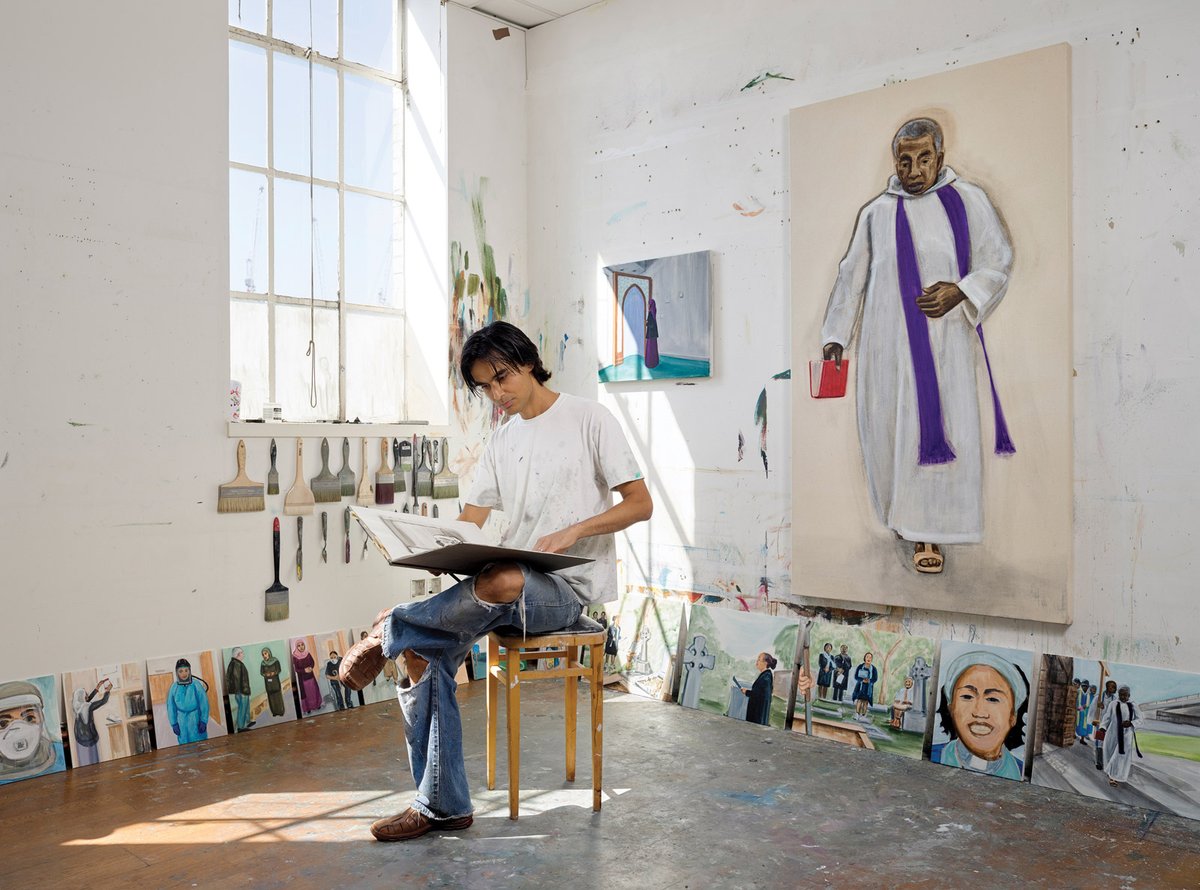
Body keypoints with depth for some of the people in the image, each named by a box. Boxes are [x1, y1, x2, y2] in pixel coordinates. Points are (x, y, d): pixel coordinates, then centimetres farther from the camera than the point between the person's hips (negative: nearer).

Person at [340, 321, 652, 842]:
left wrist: (572, 532, -19)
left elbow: (640, 504, -6)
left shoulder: (589, 421, -1)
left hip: (572, 587, -6)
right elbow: (469, 523, 11)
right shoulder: (501, 442, 17)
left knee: (501, 580, -40)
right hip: (512, 585, 6)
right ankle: (443, 806, -4)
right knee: (423, 653, -16)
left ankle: (390, 630, -14)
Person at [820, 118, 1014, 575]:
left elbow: (998, 263, 5)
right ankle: (902, 514, 16)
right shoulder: (875, 213, 12)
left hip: (943, 337, -2)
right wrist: (835, 335, 10)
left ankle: (929, 530, -1)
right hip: (887, 339, 3)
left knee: (940, 428, -7)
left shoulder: (968, 201, 5)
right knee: (889, 425, 1)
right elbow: (851, 276, 15)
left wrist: (959, 292, -13)